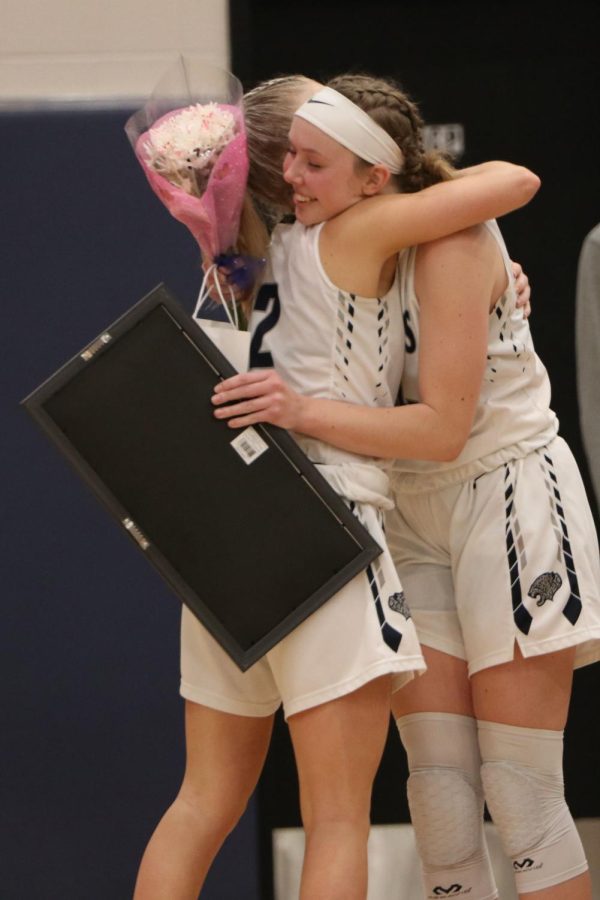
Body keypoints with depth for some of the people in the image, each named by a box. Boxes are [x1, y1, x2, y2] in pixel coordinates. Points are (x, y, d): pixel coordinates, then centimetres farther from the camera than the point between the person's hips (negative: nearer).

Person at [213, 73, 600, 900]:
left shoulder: (451, 243, -21)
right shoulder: (334, 239, 1)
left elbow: (444, 429, -24)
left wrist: (302, 412, -33)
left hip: (510, 498, -7)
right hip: (411, 515, 7)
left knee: (522, 798, -5)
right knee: (440, 791, 0)